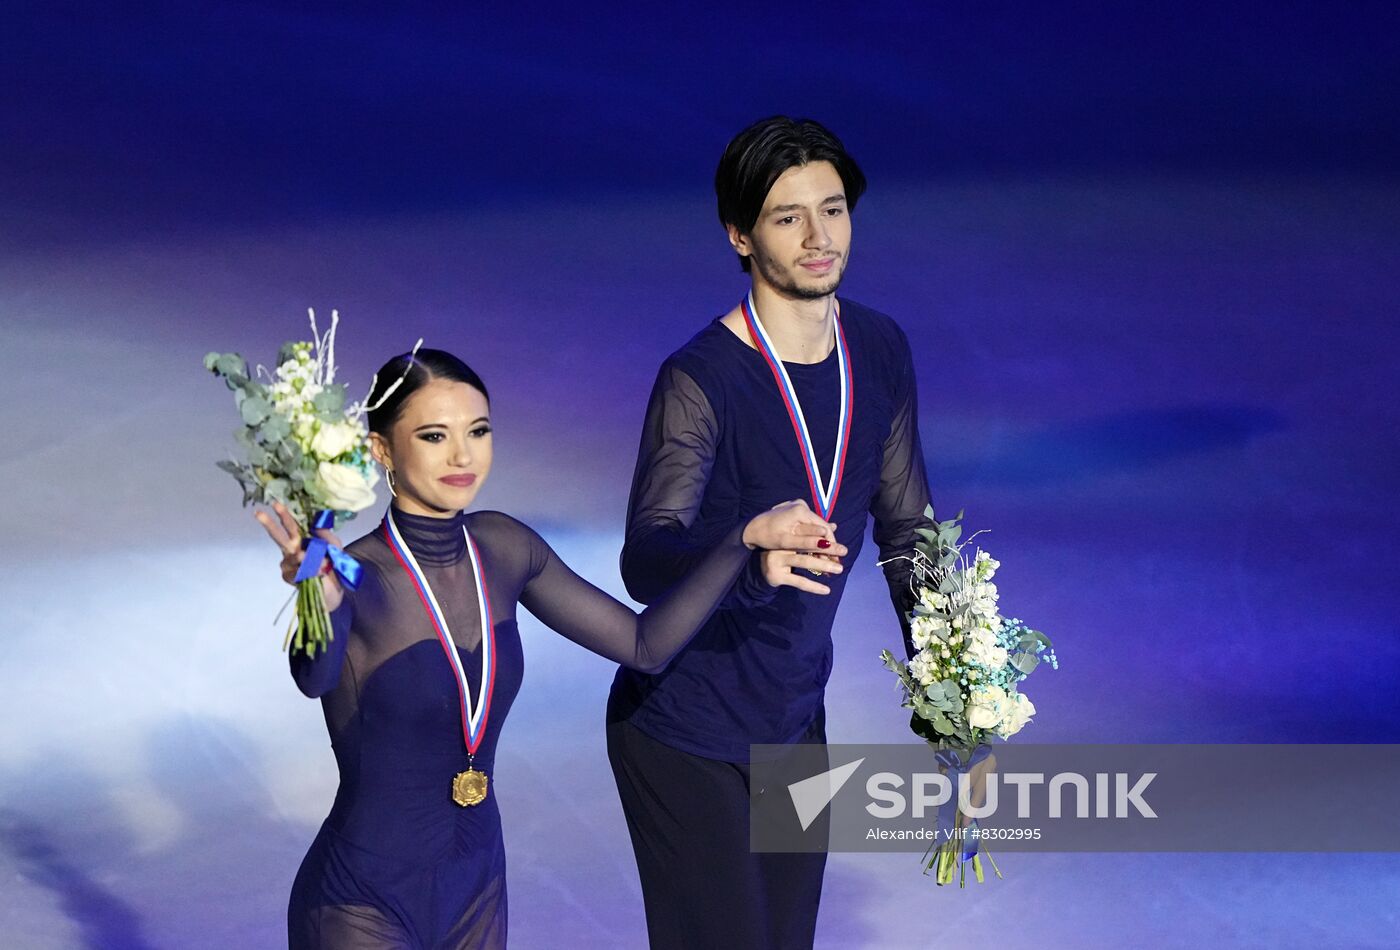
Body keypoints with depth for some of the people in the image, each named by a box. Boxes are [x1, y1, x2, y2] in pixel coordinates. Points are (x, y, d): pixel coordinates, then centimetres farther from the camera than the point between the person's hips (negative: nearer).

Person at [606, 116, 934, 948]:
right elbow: (647, 560, -33)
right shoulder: (701, 381, -21)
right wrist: (753, 562, -54)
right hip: (687, 736, -6)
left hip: (797, 724, 6)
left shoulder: (881, 351, 0)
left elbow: (908, 532, 9)